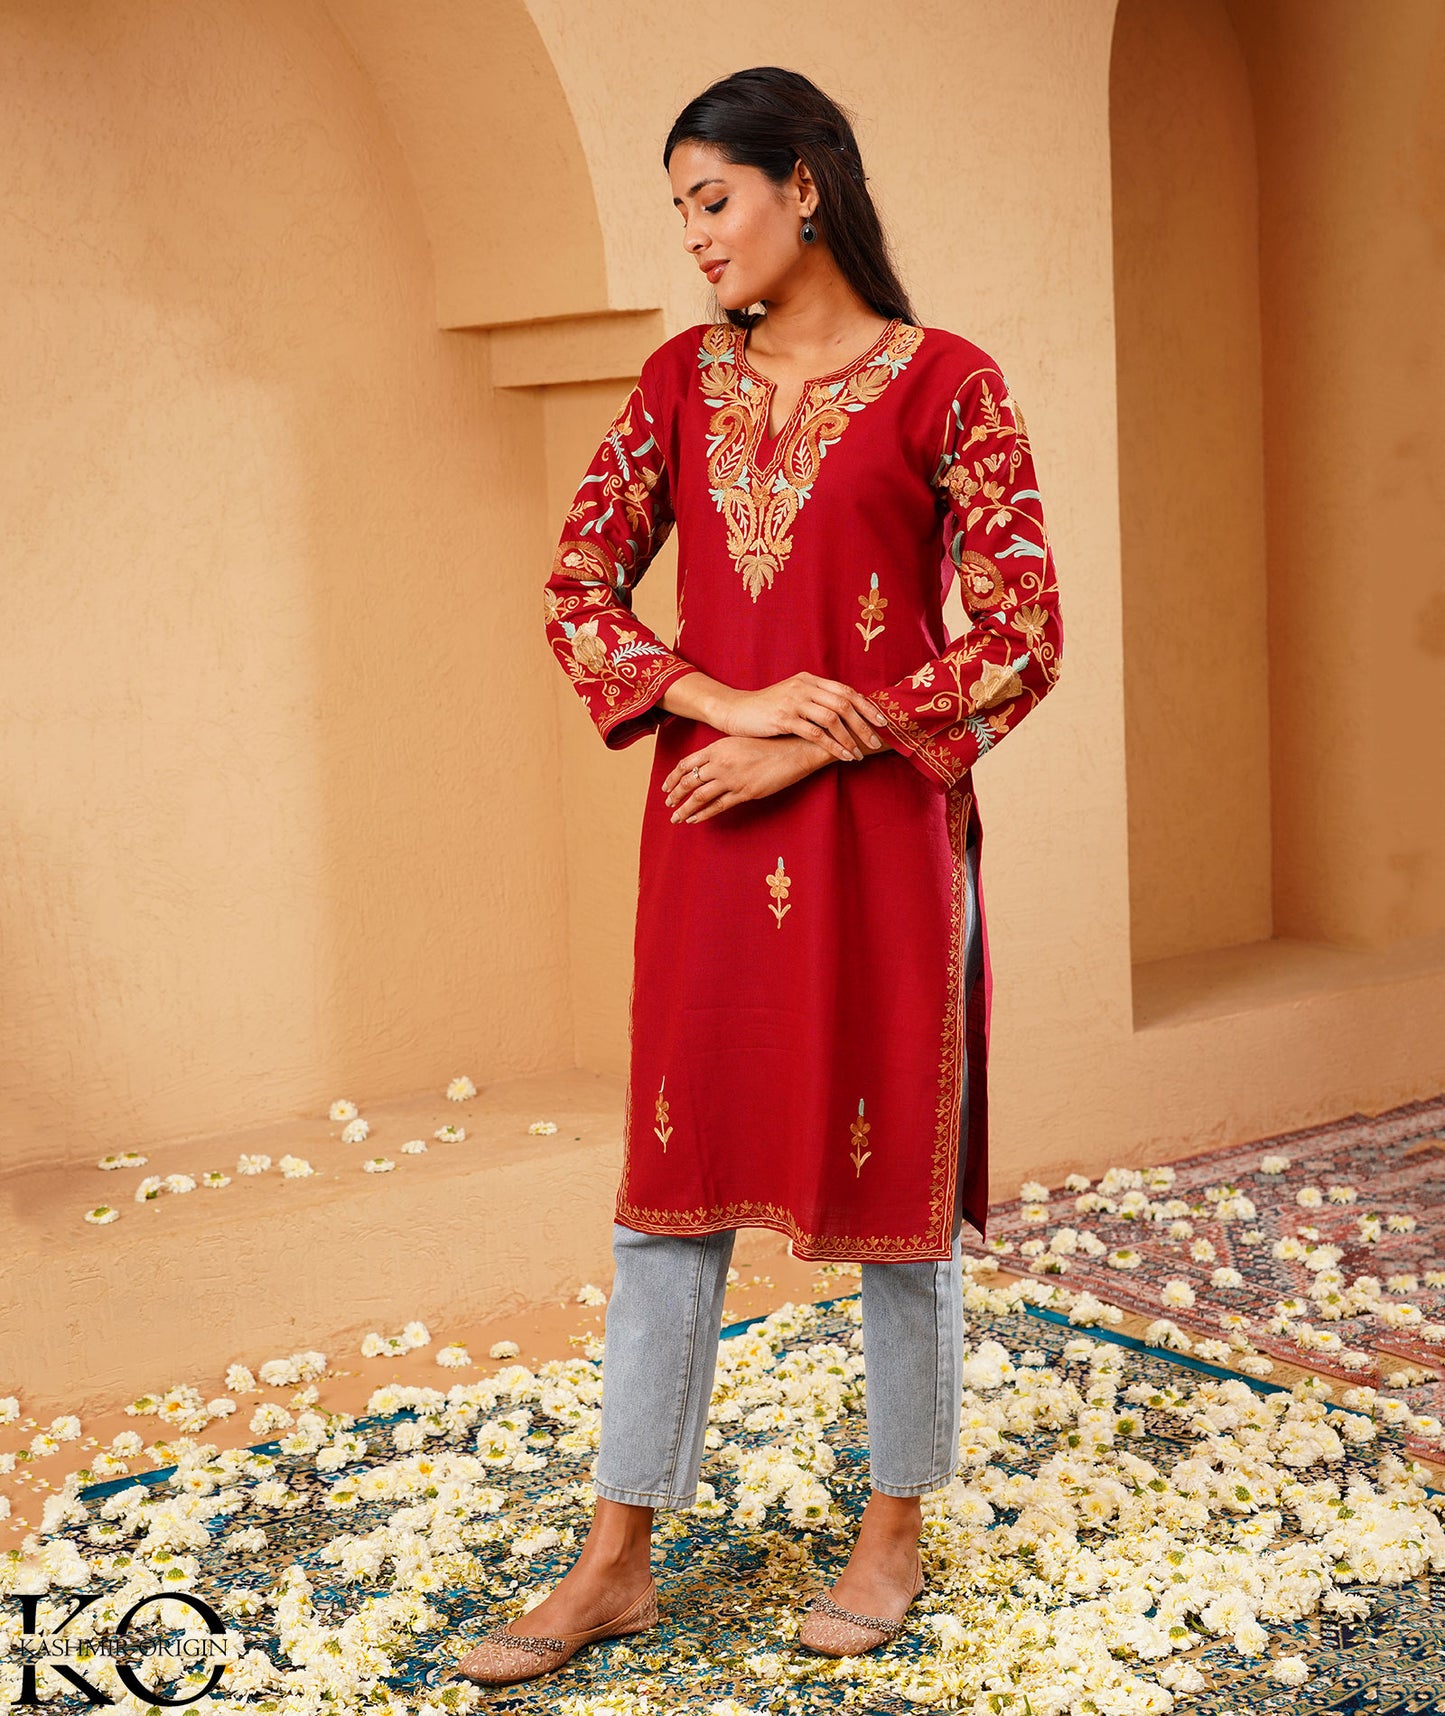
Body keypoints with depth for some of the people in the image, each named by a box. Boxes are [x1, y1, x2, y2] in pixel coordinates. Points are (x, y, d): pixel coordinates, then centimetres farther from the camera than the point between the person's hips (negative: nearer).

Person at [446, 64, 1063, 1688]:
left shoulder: (944, 385, -4)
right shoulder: (683, 378, 9)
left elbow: (1022, 637, -7)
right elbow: (578, 589, 5)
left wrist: (807, 747, -12)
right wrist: (725, 697, -11)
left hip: (878, 832, -4)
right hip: (705, 830, 4)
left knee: (891, 1178, 7)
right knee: (672, 1181, 8)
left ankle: (894, 1533, 25)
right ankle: (618, 1558, 18)